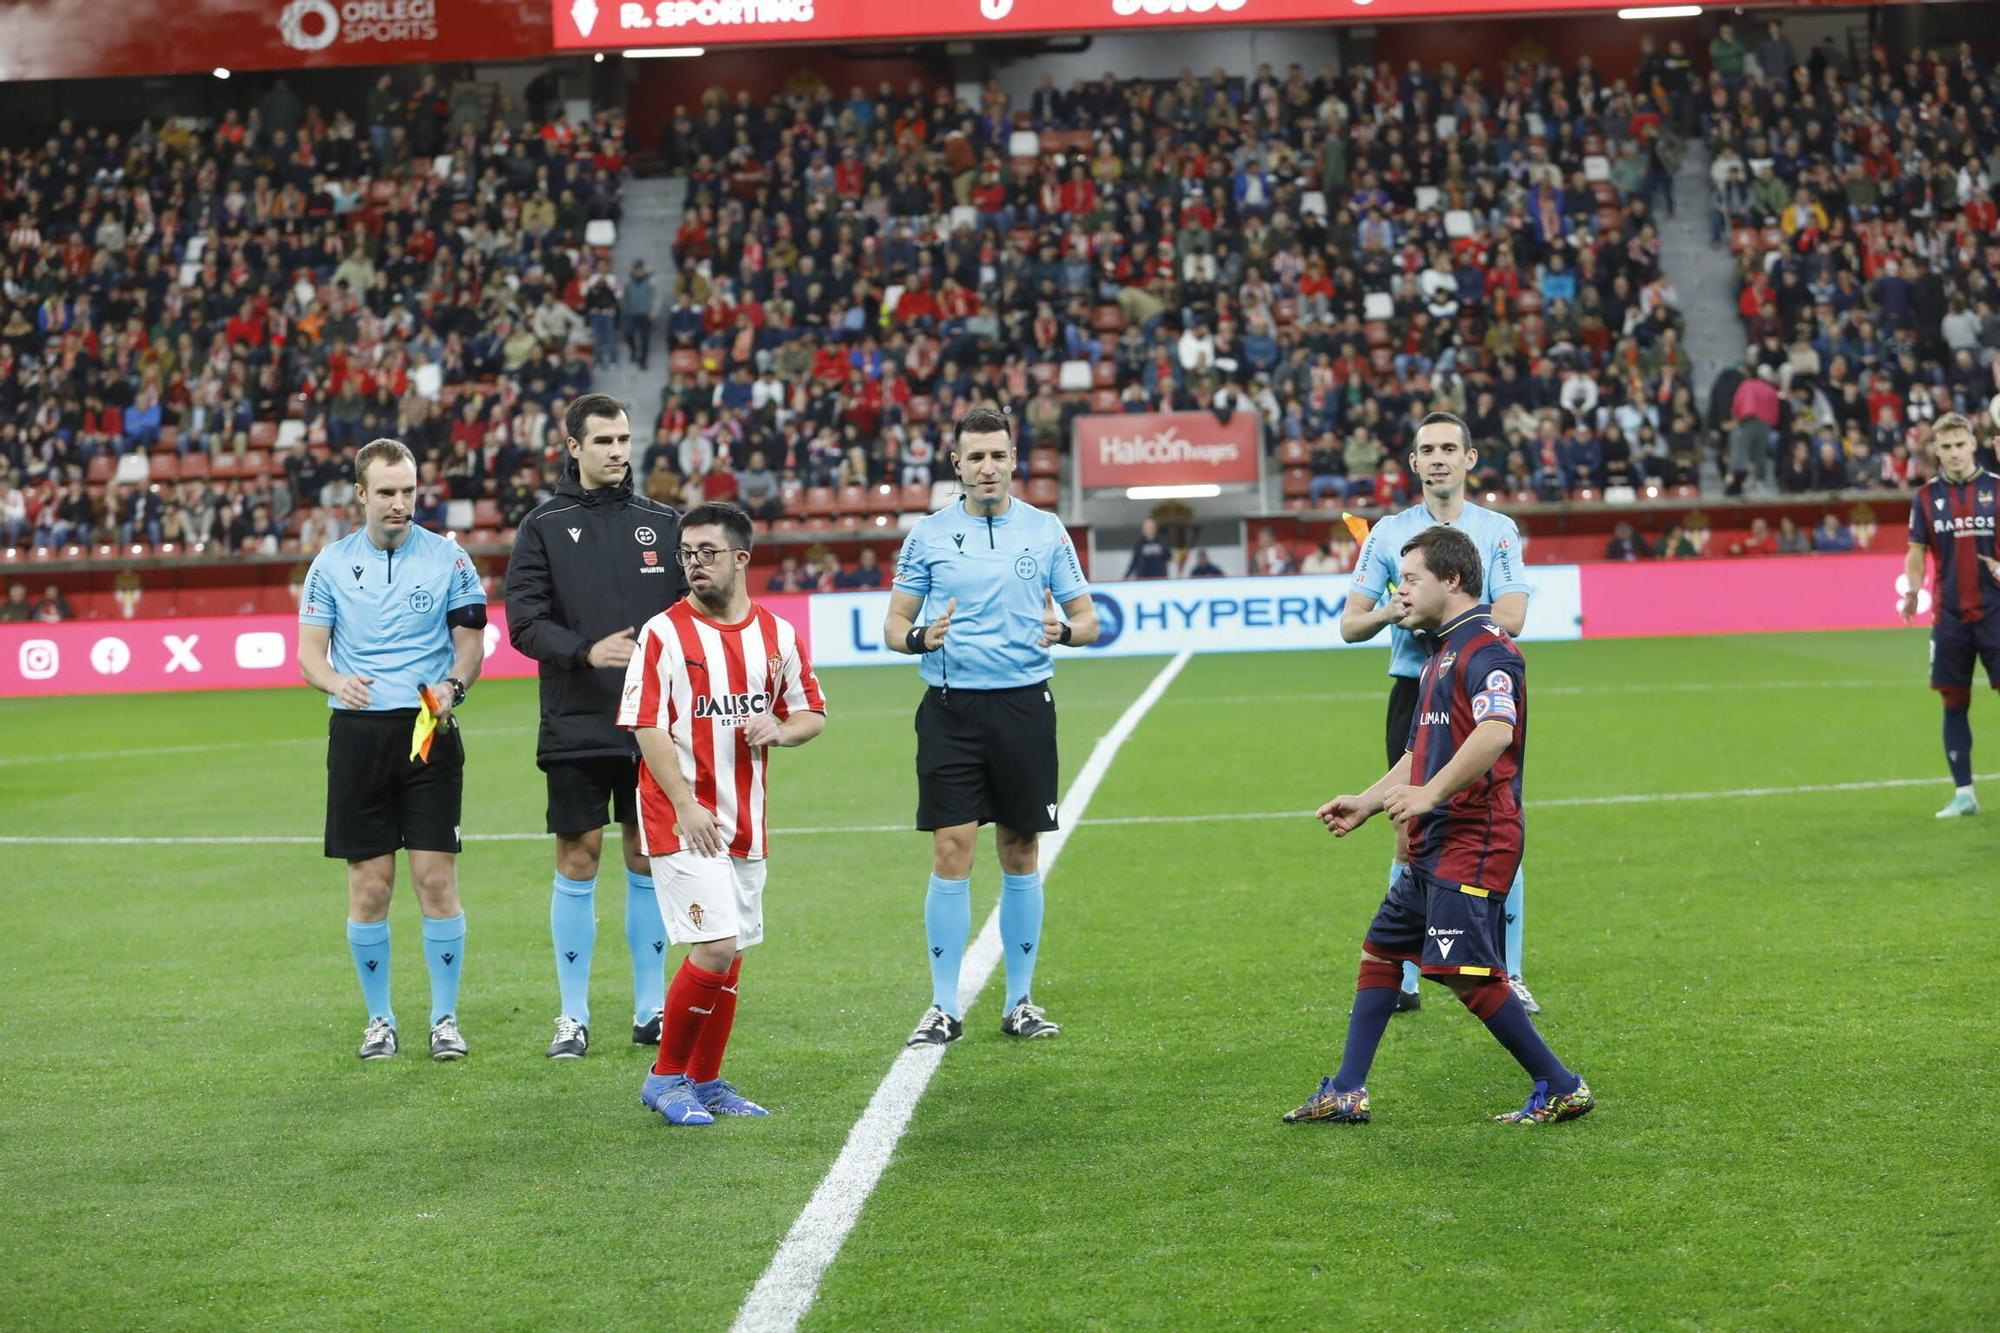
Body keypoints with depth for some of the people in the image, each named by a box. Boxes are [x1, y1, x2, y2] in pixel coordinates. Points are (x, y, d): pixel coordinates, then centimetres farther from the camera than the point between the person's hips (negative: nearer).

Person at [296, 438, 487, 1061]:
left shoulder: (447, 557, 4)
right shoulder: (332, 563, 7)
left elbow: (471, 639, 5)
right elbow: (309, 650, 6)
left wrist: (454, 686, -16)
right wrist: (336, 681, -17)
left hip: (430, 730, -1)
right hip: (358, 732, 1)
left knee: (436, 877, -5)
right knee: (369, 885, 2)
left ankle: (445, 1018, 7)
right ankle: (378, 1019, 15)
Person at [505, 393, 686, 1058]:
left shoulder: (663, 523, 9)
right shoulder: (543, 527, 2)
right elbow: (525, 621, -6)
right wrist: (587, 650, -22)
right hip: (575, 727, -2)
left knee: (649, 858, 7)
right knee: (578, 859, 0)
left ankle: (651, 1011, 15)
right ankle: (573, 1016, 9)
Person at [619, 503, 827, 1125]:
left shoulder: (777, 633, 7)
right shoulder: (663, 633, -7)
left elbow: (813, 714, 16)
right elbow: (648, 730, -10)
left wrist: (779, 730, -7)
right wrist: (686, 807, -18)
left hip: (745, 822, 5)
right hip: (682, 821, -5)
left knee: (730, 954, 9)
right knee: (715, 947, -14)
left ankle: (706, 1081, 21)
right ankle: (666, 1076, 1)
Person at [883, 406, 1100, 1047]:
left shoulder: (1046, 530, 6)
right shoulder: (928, 534, 4)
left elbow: (1088, 618, 9)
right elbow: (893, 625, 7)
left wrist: (1064, 629, -15)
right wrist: (920, 638, -16)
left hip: (1025, 704, 1)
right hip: (951, 706, -1)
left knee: (1021, 852, 5)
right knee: (951, 851, -5)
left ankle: (1020, 1001, 15)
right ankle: (944, 1007, 2)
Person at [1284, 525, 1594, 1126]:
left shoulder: (1487, 650, -13)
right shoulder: (1441, 655, 20)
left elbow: (1495, 732, -31)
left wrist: (1429, 794, -38)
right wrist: (1366, 803, 26)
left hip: (1473, 841, -11)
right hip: (1432, 844, 11)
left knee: (1468, 974, -14)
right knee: (1380, 950, 13)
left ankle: (1561, 1088, -5)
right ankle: (1345, 1094, 19)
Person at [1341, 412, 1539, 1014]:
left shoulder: (1499, 530, 4)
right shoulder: (1388, 533, 7)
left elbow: (1510, 618, -9)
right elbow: (1350, 624, 5)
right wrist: (1391, 611, -16)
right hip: (1414, 693, 1)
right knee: (1410, 839, 2)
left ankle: (1508, 976, 7)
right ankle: (1403, 978, 10)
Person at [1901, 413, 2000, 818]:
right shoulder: (1927, 496, 6)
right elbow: (1917, 552, 9)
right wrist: (1912, 592, -9)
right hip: (1949, 617, 2)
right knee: (1954, 703, 6)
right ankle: (1963, 793, 14)